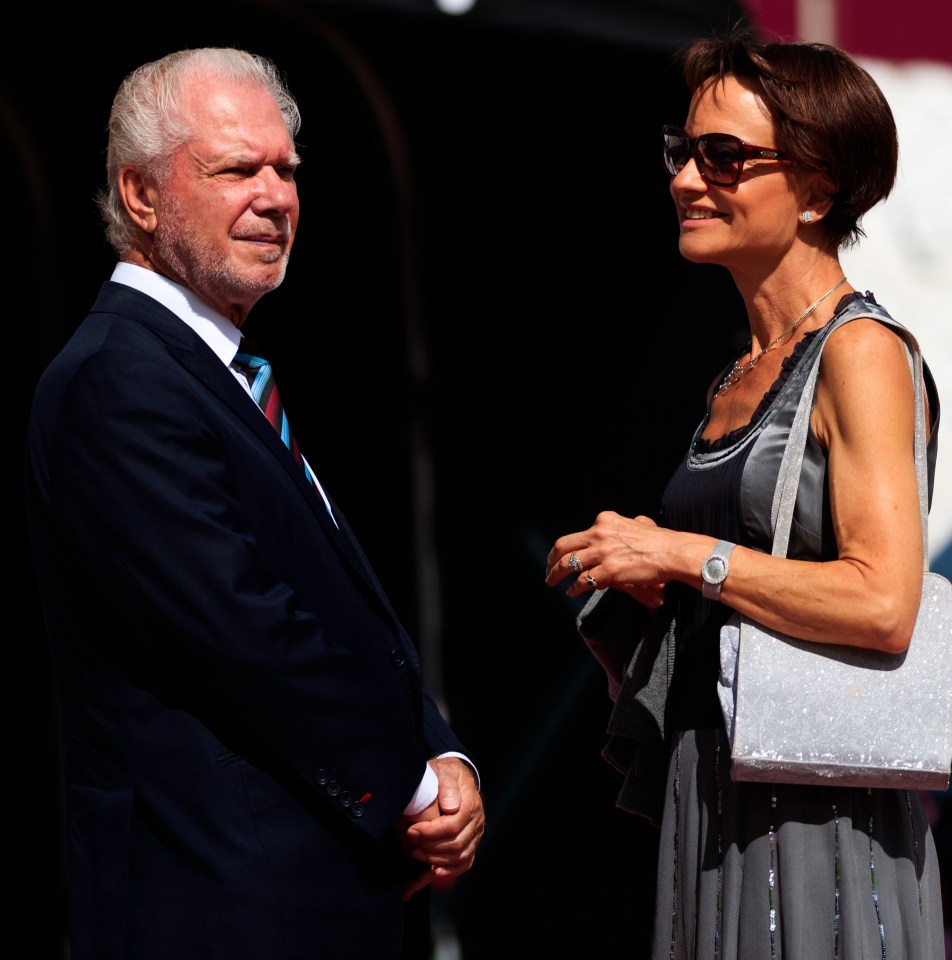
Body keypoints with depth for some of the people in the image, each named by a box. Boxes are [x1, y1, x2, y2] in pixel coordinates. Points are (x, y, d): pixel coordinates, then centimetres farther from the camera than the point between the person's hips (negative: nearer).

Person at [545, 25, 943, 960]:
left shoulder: (860, 353, -10)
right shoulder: (738, 375, 15)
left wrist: (683, 555, -15)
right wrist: (637, 579, 2)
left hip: (811, 805, -8)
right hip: (711, 796, 8)